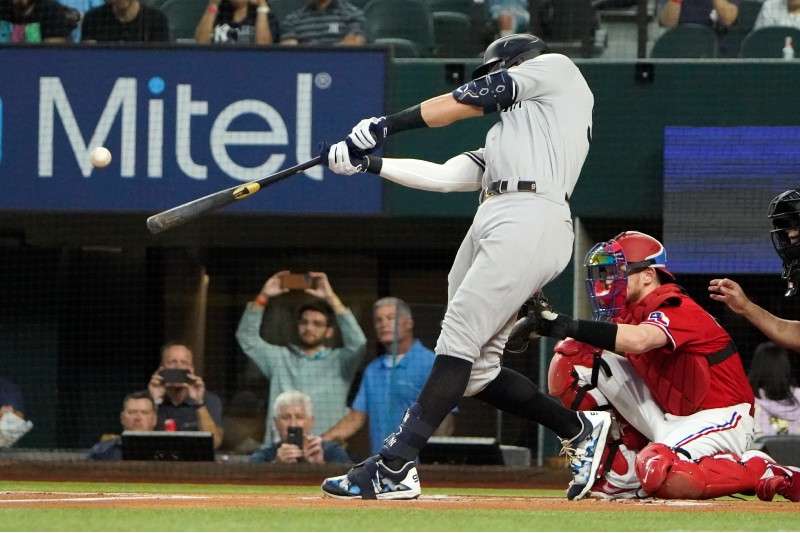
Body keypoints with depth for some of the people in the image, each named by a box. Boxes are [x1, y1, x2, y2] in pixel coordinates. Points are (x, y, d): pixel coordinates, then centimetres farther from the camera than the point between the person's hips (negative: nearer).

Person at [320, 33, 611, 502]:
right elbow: (444, 175, 23)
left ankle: (394, 468, -21)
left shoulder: (555, 69, 14)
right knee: (477, 370, 4)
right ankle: (579, 430, 16)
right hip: (491, 226, 9)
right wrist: (369, 163, 17)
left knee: (459, 343, -15)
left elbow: (467, 102, 6)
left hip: (529, 221, -9)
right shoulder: (504, 140, 34)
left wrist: (387, 125, 5)